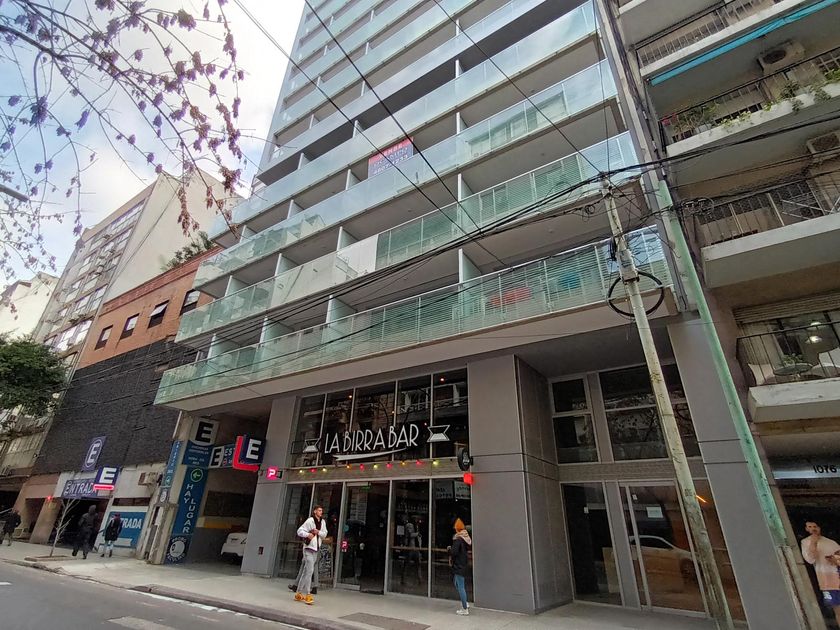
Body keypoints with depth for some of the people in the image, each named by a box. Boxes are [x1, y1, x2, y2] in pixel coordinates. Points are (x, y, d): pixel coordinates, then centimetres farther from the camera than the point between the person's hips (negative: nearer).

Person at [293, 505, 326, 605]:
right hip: (309, 548, -6)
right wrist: (308, 534, -27)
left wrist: (318, 532, -11)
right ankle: (307, 595, -8)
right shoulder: (310, 520, -9)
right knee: (309, 570, -12)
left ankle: (299, 593, 22)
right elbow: (299, 531, -11)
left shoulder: (323, 522, 8)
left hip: (317, 549, 6)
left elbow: (324, 534, 8)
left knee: (305, 571, 13)